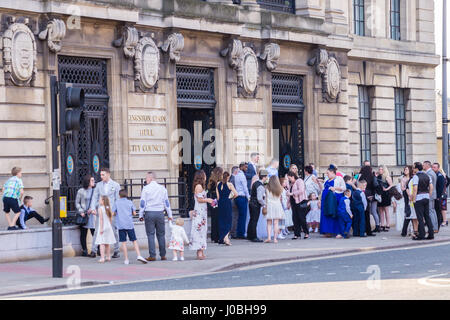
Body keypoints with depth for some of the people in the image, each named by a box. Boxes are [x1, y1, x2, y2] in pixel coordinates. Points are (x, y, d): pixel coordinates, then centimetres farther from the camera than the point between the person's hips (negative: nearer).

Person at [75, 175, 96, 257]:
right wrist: (81, 212, -6)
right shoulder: (81, 191, 3)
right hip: (83, 215, -1)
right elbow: (77, 203, 5)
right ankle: (84, 251, 15)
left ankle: (93, 251, -4)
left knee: (95, 233, -9)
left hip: (92, 214, 1)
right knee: (83, 234, 4)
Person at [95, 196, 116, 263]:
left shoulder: (100, 208, -11)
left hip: (103, 227, -6)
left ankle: (102, 258, -12)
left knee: (102, 243, -6)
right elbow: (111, 218, 10)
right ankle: (108, 257, 19)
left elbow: (101, 219, -16)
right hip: (108, 227, 6)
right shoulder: (108, 208, 7)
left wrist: (101, 228, -16)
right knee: (108, 243, 14)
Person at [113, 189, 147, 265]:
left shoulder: (117, 203, 4)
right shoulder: (130, 202, 6)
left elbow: (113, 213, 1)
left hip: (121, 225, 0)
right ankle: (139, 255, -11)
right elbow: (134, 213, 4)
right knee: (134, 240, 4)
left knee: (123, 242, 2)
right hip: (129, 224, 0)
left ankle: (126, 259, 1)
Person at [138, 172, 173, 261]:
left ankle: (152, 256, -4)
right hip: (160, 213, 3)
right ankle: (163, 255, 8)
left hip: (149, 213, -3)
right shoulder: (162, 188, 8)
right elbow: (166, 202, 12)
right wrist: (169, 215, 17)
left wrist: (141, 215, 6)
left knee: (150, 235, 0)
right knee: (161, 234, 8)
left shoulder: (146, 188, -2)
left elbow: (142, 203, -1)